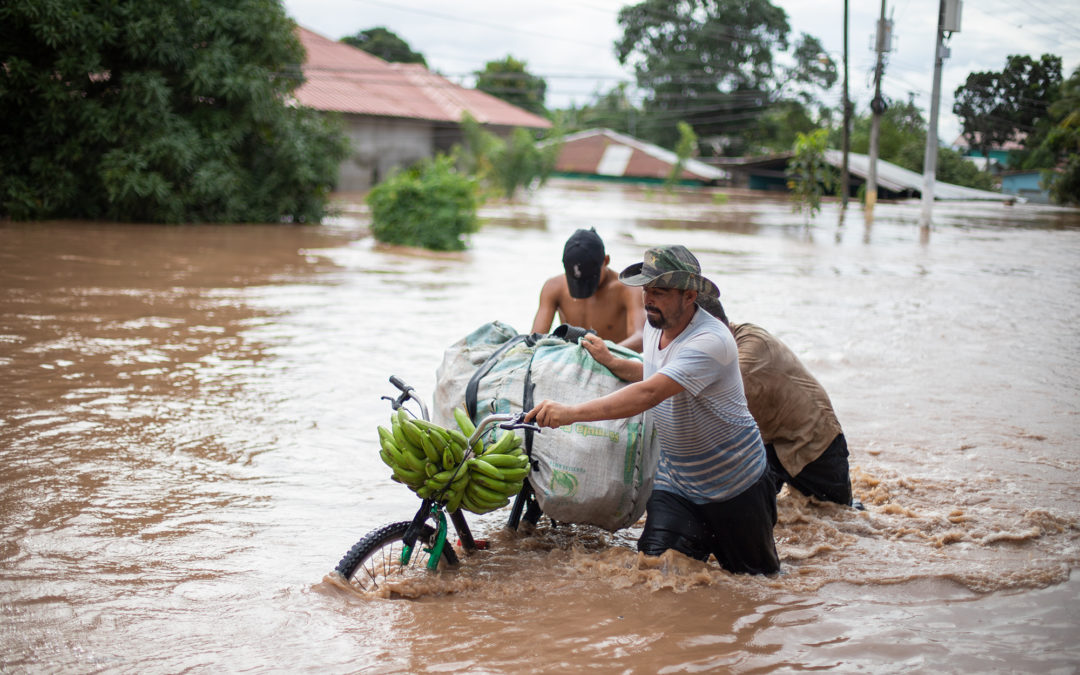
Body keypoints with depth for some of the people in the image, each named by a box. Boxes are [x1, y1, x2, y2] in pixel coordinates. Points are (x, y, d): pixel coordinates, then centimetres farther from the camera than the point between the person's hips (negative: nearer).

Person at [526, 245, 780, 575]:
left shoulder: (710, 341, -31)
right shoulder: (655, 326, -4)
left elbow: (649, 394, -42)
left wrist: (571, 412, -48)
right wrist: (610, 361, 4)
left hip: (734, 482, -6)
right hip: (674, 478, 6)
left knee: (756, 573, 11)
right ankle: (700, 536, 22)